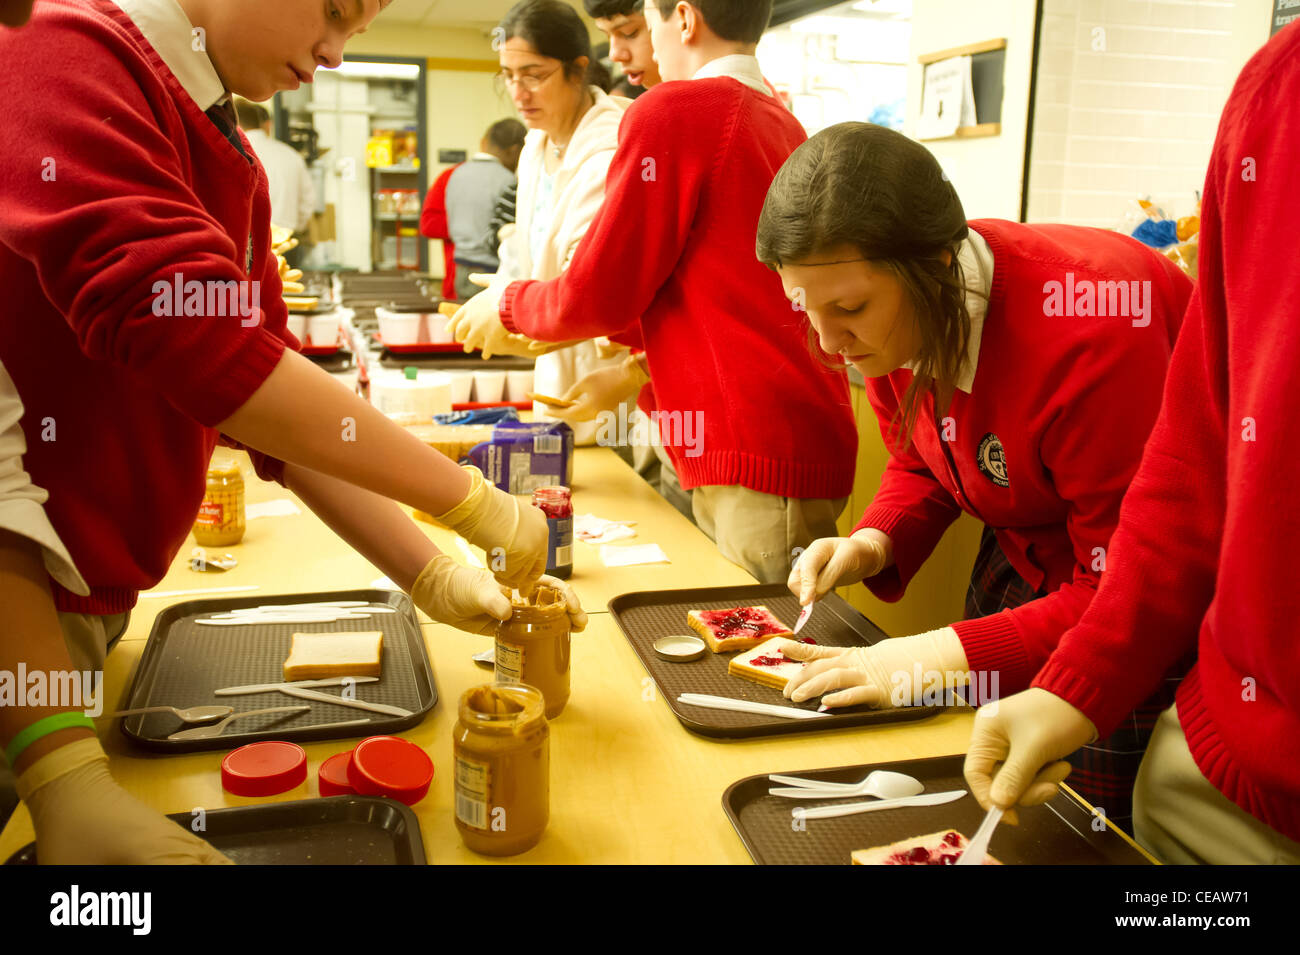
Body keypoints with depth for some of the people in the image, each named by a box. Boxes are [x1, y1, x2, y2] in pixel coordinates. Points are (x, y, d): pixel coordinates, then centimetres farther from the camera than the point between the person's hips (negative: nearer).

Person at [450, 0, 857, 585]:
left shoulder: (672, 111, -8)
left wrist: (506, 306, 13)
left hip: (759, 467, -9)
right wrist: (638, 372, 25)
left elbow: (596, 296, -5)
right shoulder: (784, 124, 19)